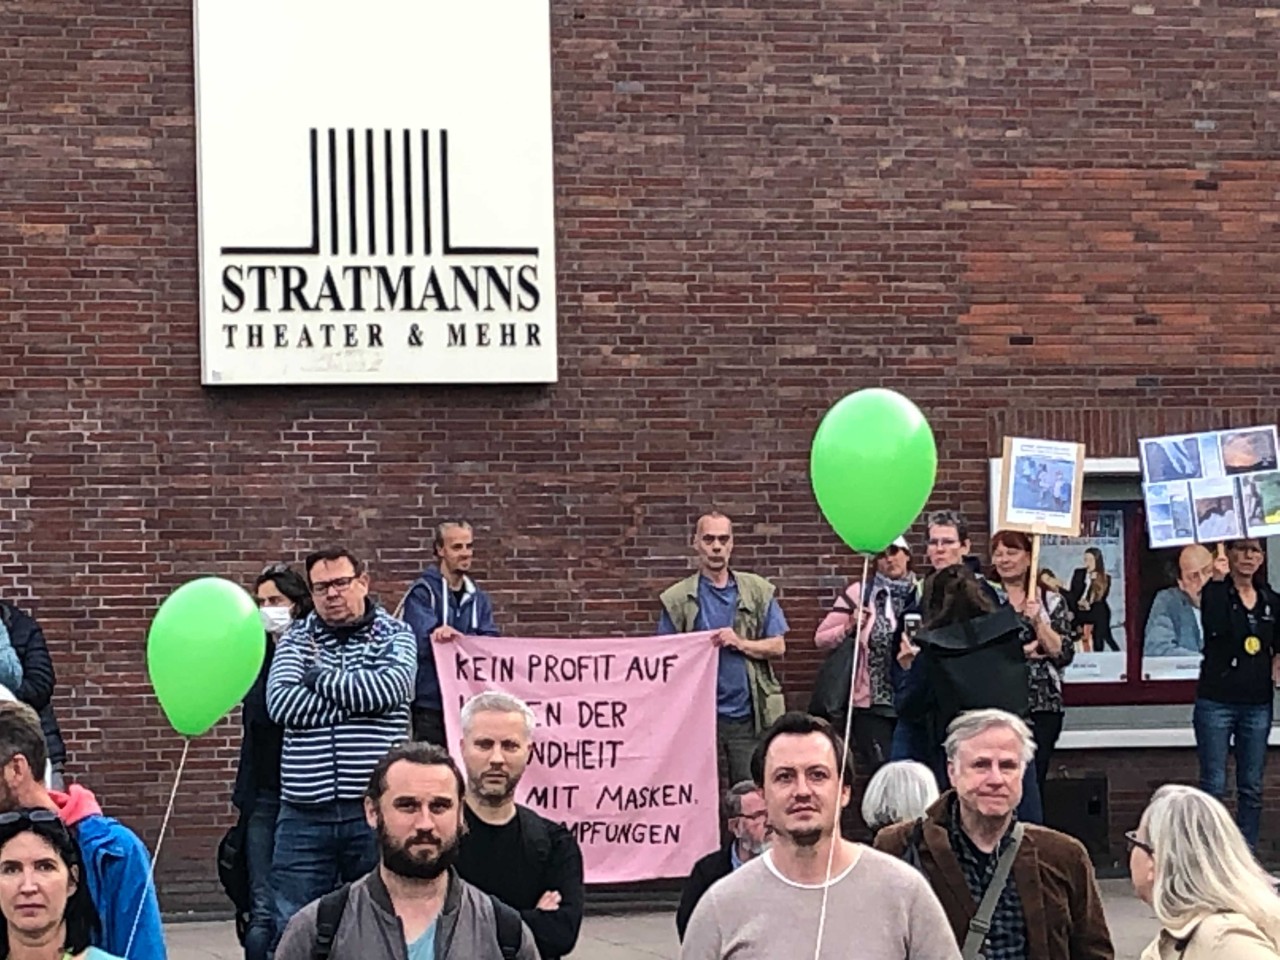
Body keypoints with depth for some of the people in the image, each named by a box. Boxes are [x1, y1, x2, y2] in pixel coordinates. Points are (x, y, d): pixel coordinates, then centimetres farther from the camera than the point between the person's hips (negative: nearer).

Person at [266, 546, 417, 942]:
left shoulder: (395, 636, 7)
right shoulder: (296, 639, 10)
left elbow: (390, 688, -15)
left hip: (376, 809, -1)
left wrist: (319, 678, -6)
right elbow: (281, 703, -8)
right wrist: (357, 700, -11)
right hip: (305, 813, 1)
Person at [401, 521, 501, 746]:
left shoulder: (479, 599, 14)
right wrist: (471, 642, -22)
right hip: (431, 703, -5)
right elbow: (425, 640, -17)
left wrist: (456, 636, -19)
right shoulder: (422, 593, -3)